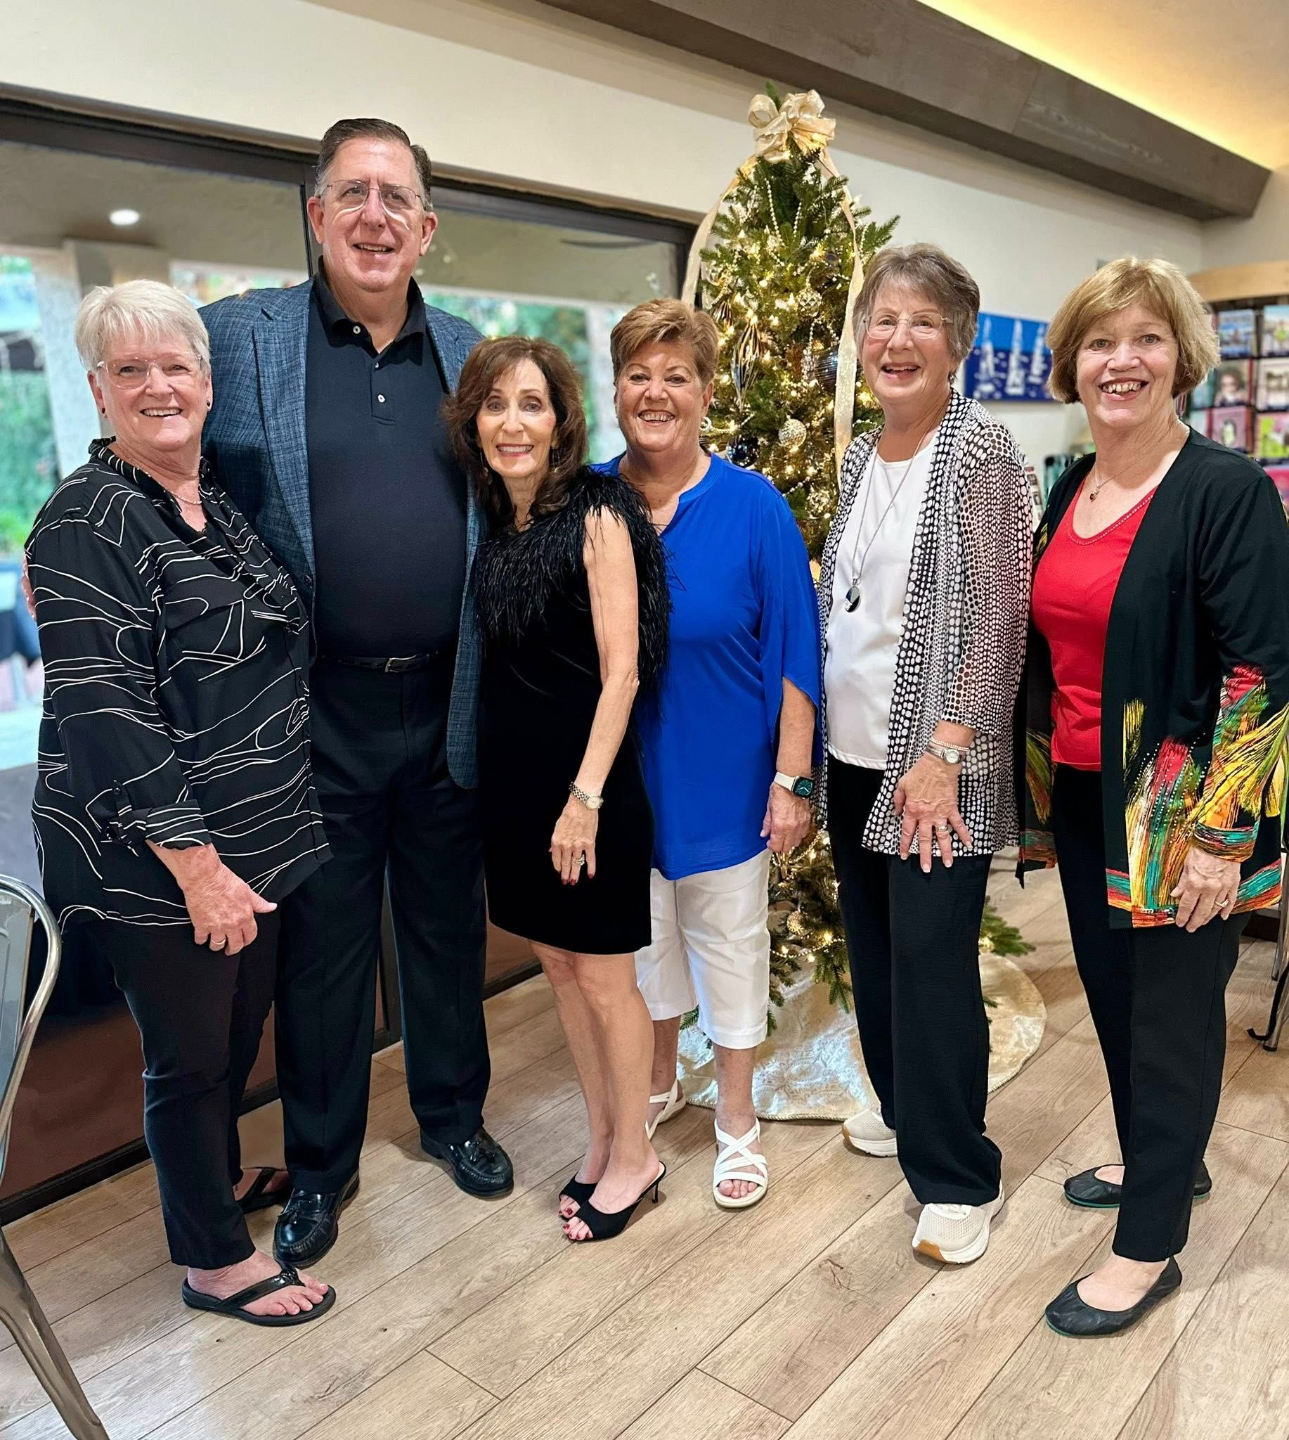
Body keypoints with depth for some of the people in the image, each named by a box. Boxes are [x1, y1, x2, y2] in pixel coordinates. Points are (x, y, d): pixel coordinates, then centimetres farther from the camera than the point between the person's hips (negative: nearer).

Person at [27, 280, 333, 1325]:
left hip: (259, 838, 7)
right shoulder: (86, 522, -15)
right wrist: (197, 862, -21)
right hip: (156, 861, -7)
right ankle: (215, 1259, 29)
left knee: (242, 1026, 22)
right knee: (191, 1051, 9)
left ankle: (220, 1174, 48)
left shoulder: (226, 499, 9)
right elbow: (104, 710, -21)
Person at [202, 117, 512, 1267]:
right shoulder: (240, 336, -2)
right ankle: (320, 1164, 33)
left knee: (450, 929, 17)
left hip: (448, 706, 3)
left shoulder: (472, 356, 8)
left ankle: (453, 1114, 40)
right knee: (322, 945, 11)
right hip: (316, 711, -2)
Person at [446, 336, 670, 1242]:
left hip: (585, 778, -6)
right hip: (512, 776, 7)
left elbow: (621, 670, -15)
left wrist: (586, 795, -18)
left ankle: (633, 1155, 26)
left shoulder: (597, 517, -11)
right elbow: (496, 661, 11)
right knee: (557, 962, 15)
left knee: (603, 974, 5)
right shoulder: (490, 526, 8)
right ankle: (603, 1141, 33)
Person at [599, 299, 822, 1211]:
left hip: (722, 777, -3)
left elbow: (794, 655, -10)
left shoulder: (754, 508, -11)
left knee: (729, 945, 11)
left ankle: (737, 1120, 32)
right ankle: (659, 1085, 44)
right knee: (639, 939, 19)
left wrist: (792, 780, -13)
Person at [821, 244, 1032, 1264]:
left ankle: (960, 1178, 14)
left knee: (931, 953, -3)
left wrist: (945, 750, -18)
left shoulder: (981, 448, -9)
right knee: (873, 939, 15)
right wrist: (813, 739, 11)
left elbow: (1000, 615, -14)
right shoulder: (861, 457, 11)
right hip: (854, 750, 7)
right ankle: (905, 1109, 36)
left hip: (932, 759, -7)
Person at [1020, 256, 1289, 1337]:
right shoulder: (1067, 492, 8)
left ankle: (1148, 1248, 23)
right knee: (1113, 991, 19)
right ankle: (1160, 1161, 44)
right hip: (1084, 802, 7)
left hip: (1177, 814, -7)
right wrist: (1040, 796, 16)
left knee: (1172, 1012, 6)